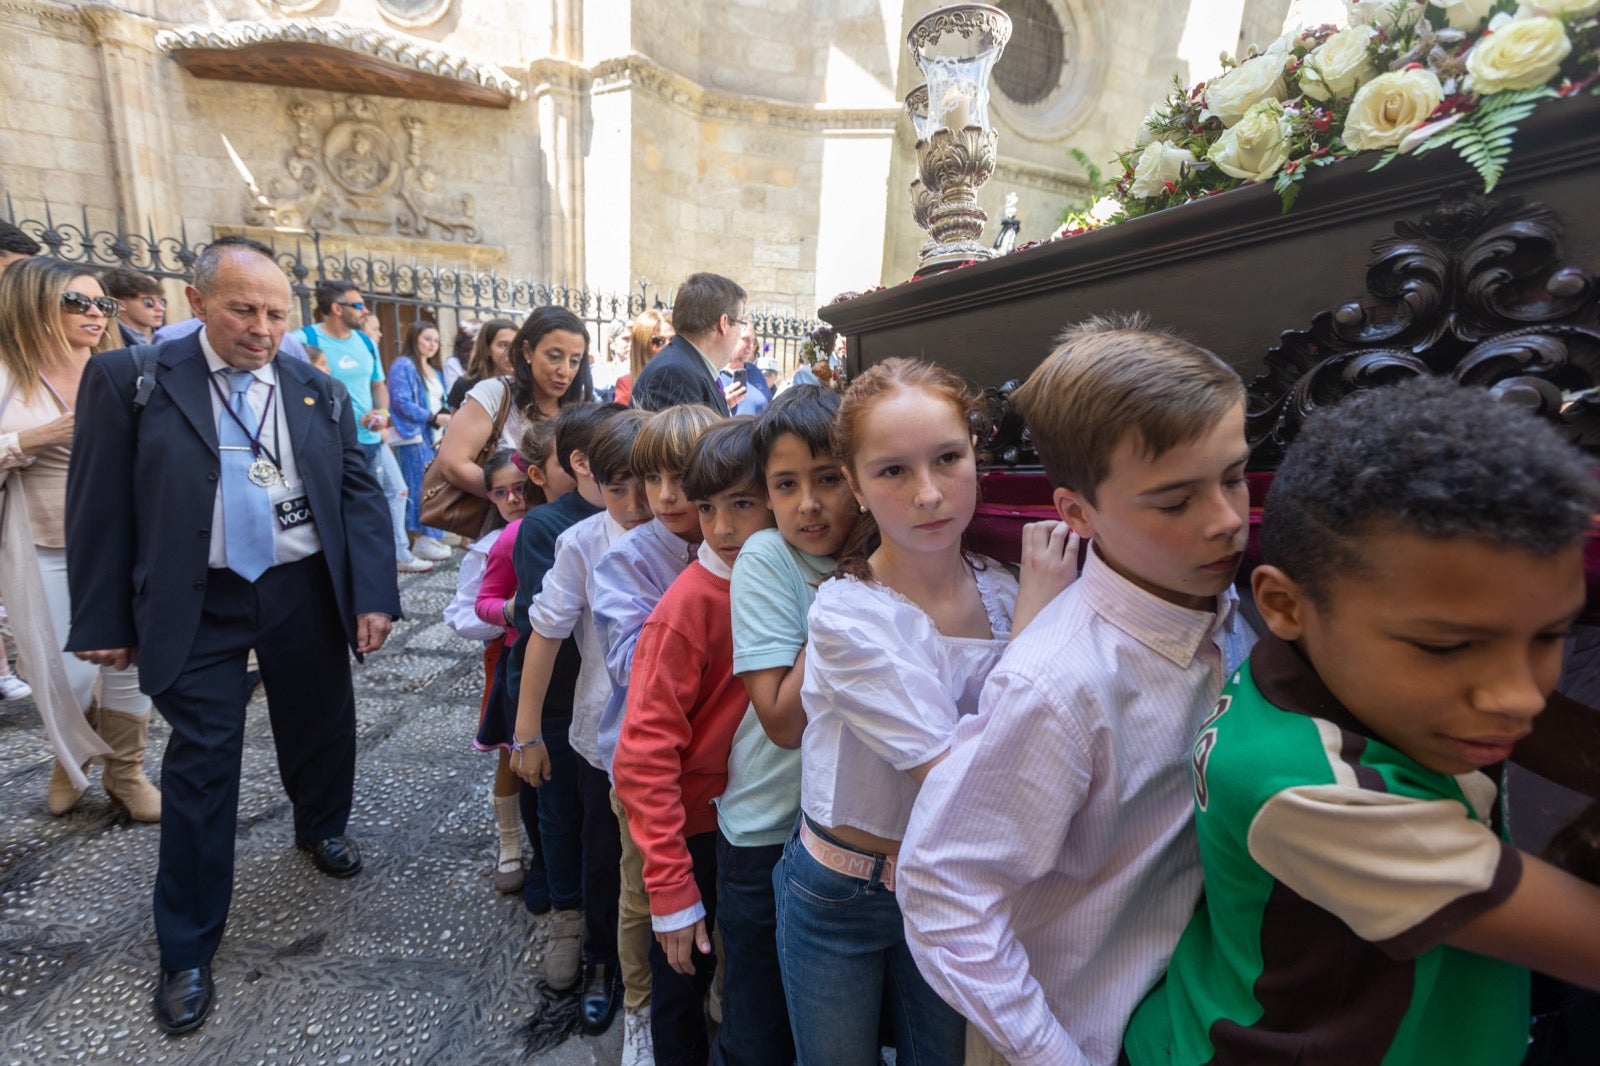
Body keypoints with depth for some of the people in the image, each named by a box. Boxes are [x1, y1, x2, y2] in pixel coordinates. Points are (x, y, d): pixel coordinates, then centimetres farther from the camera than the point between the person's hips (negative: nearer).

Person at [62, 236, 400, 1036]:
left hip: (304, 593, 2)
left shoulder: (319, 391, 2)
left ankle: (322, 828, 50)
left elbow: (359, 493, 0)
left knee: (321, 730, 18)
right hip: (196, 605, -2)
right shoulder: (130, 379, -4)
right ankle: (187, 951, 23)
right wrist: (104, 618, -2)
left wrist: (373, 595, -7)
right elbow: (100, 505, -2)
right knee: (201, 766, 5)